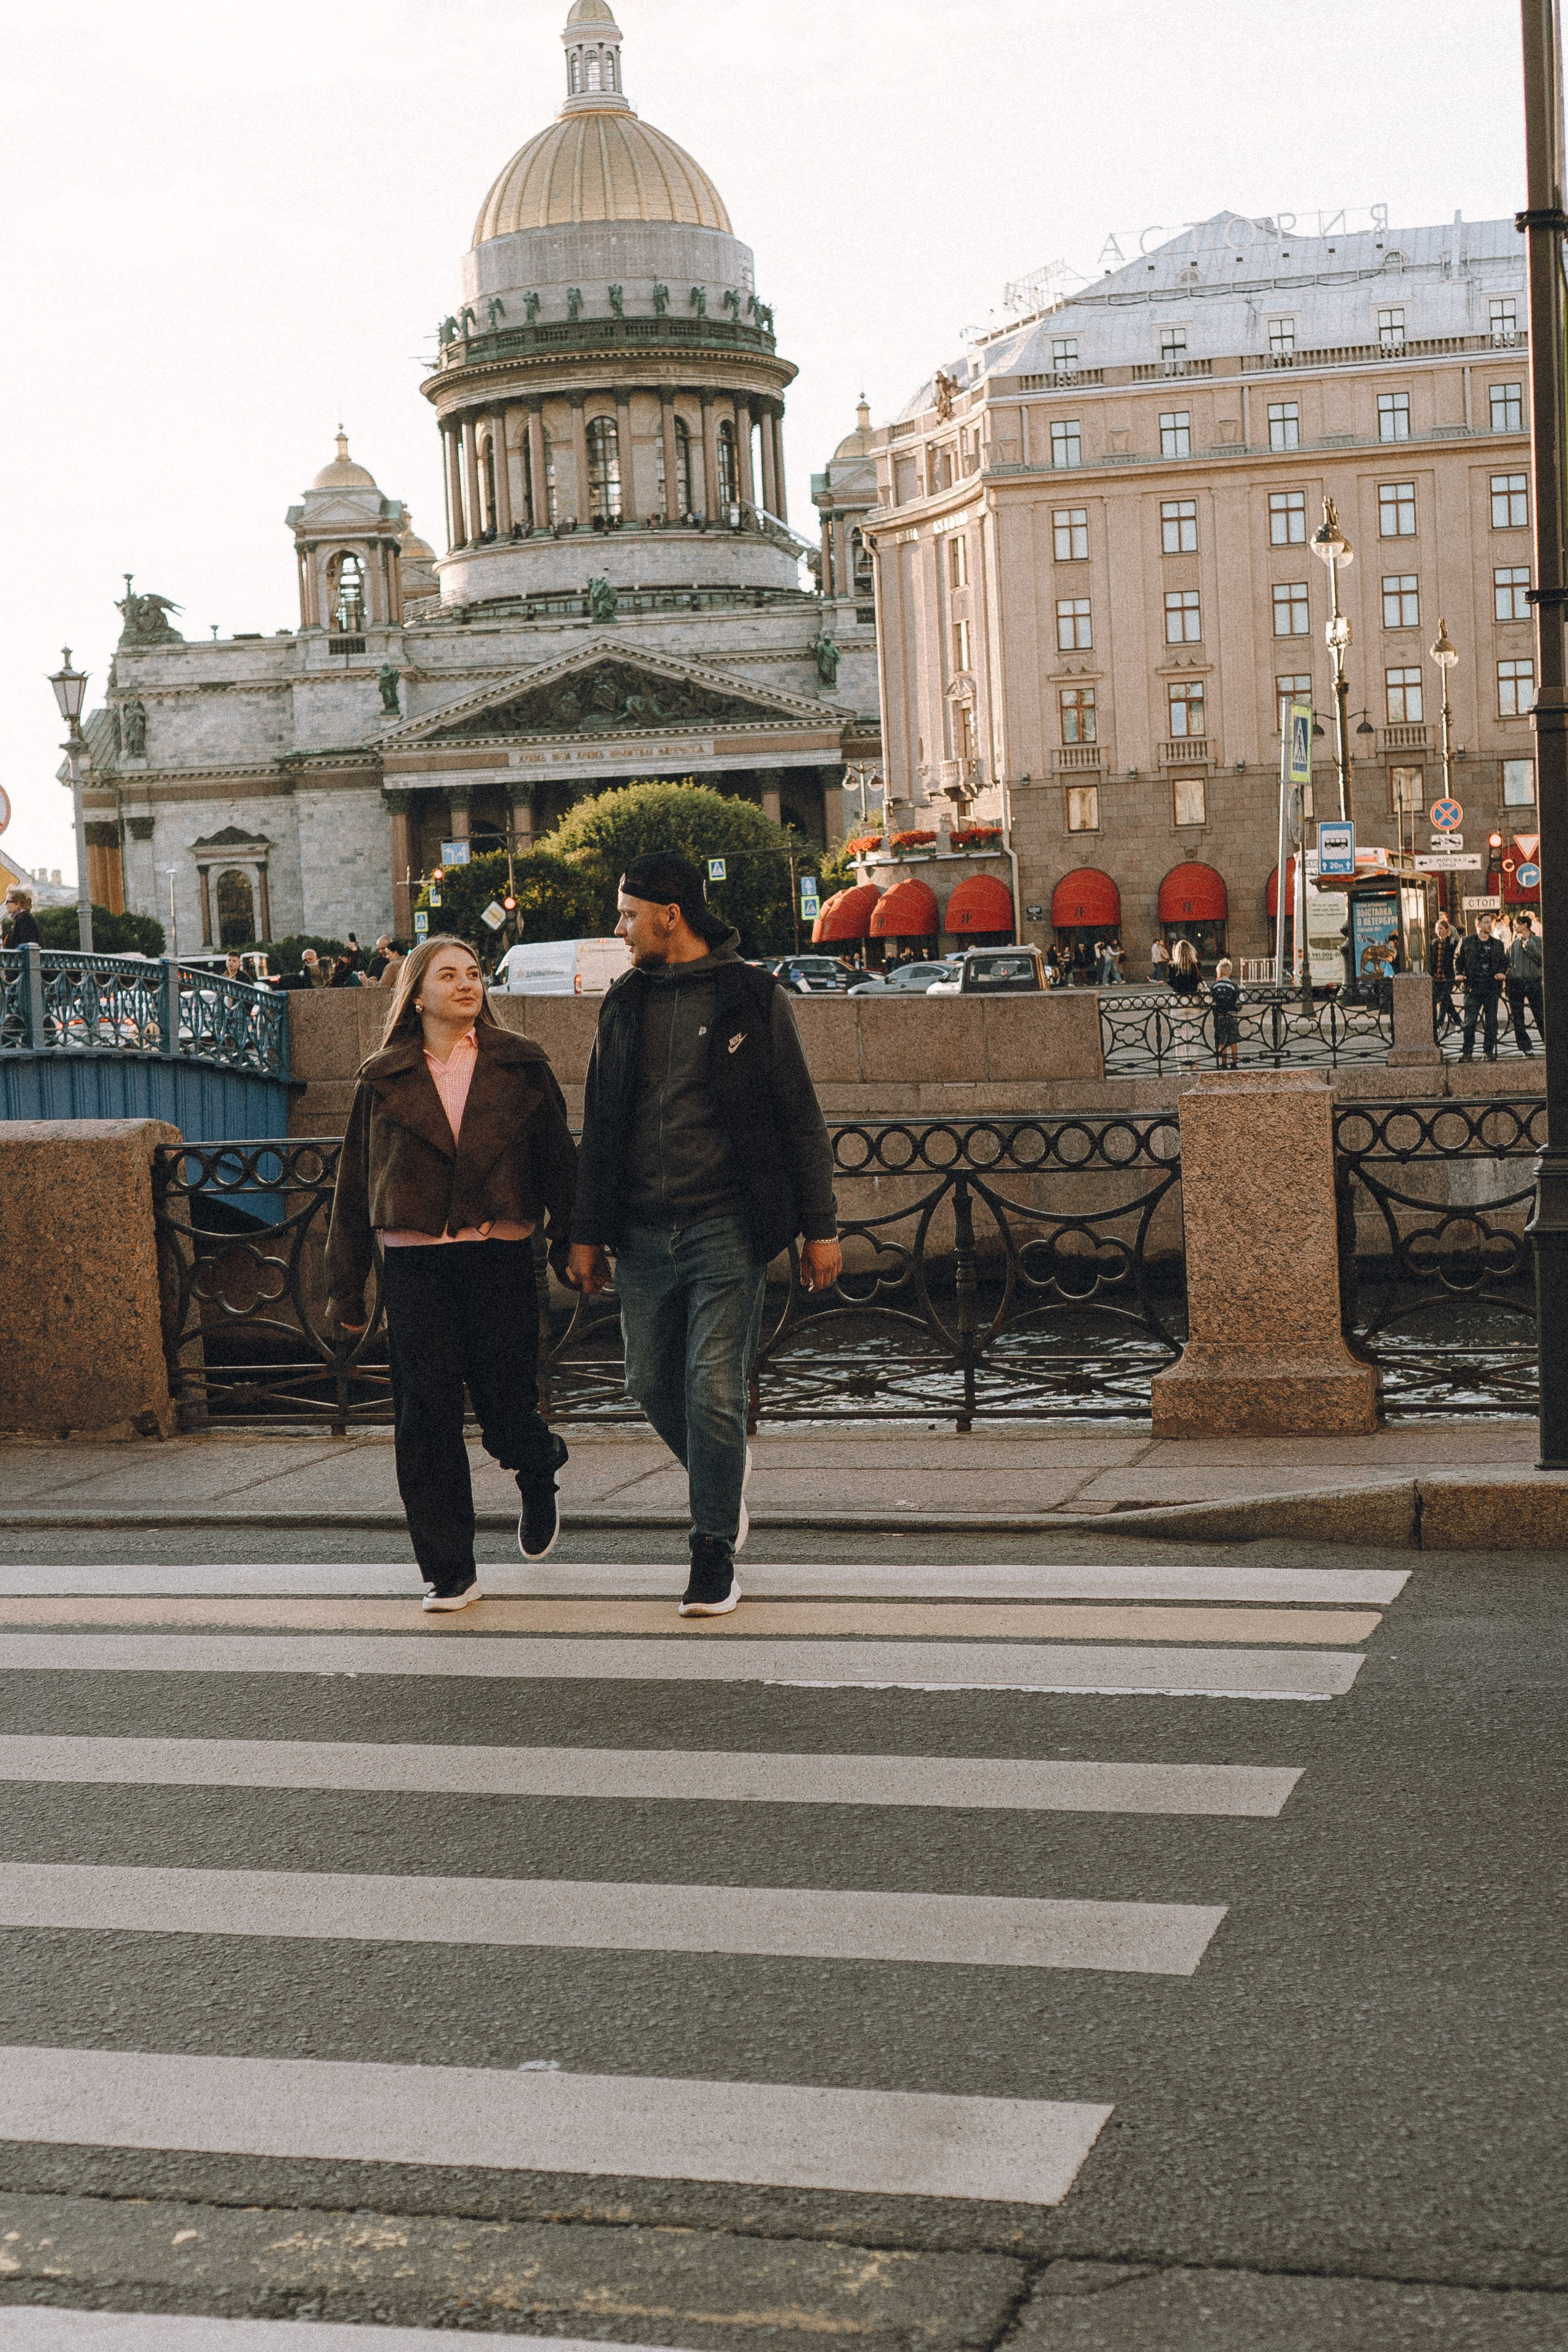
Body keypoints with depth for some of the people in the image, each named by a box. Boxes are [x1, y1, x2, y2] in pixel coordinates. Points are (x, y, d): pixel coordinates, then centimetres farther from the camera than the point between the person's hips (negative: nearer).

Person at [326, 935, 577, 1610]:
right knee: (426, 1414, -4)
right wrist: (347, 1286, 11)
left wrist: (572, 1246, 1)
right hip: (415, 1264, 1)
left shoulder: (520, 1066, 7)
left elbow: (557, 1160, 8)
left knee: (506, 1410, 1)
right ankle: (448, 1572, 3)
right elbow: (355, 1185, 12)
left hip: (501, 1257, -1)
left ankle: (538, 1484, 38)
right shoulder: (384, 1079, 8)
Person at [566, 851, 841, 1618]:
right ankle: (723, 1473, 38)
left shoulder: (752, 997, -1)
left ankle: (714, 1555, 2)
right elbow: (599, 1126, 16)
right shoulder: (625, 1005, 11)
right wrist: (587, 1232, 12)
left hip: (727, 1225, -4)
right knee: (652, 1381, 9)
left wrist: (820, 1228, -1)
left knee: (713, 1390, -8)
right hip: (643, 1231, 5)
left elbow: (799, 1118, 2)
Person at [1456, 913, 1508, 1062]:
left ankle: (1490, 1052, 10)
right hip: (1473, 988, -2)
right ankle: (1468, 1052, 0)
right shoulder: (1466, 942, 6)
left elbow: (1504, 961, 18)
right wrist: (1459, 974, -6)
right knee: (1469, 1022, -5)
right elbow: (1458, 960, 10)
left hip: (1491, 988, 2)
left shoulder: (1497, 944, 12)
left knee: (1491, 1022, 3)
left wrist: (1501, 972, -1)